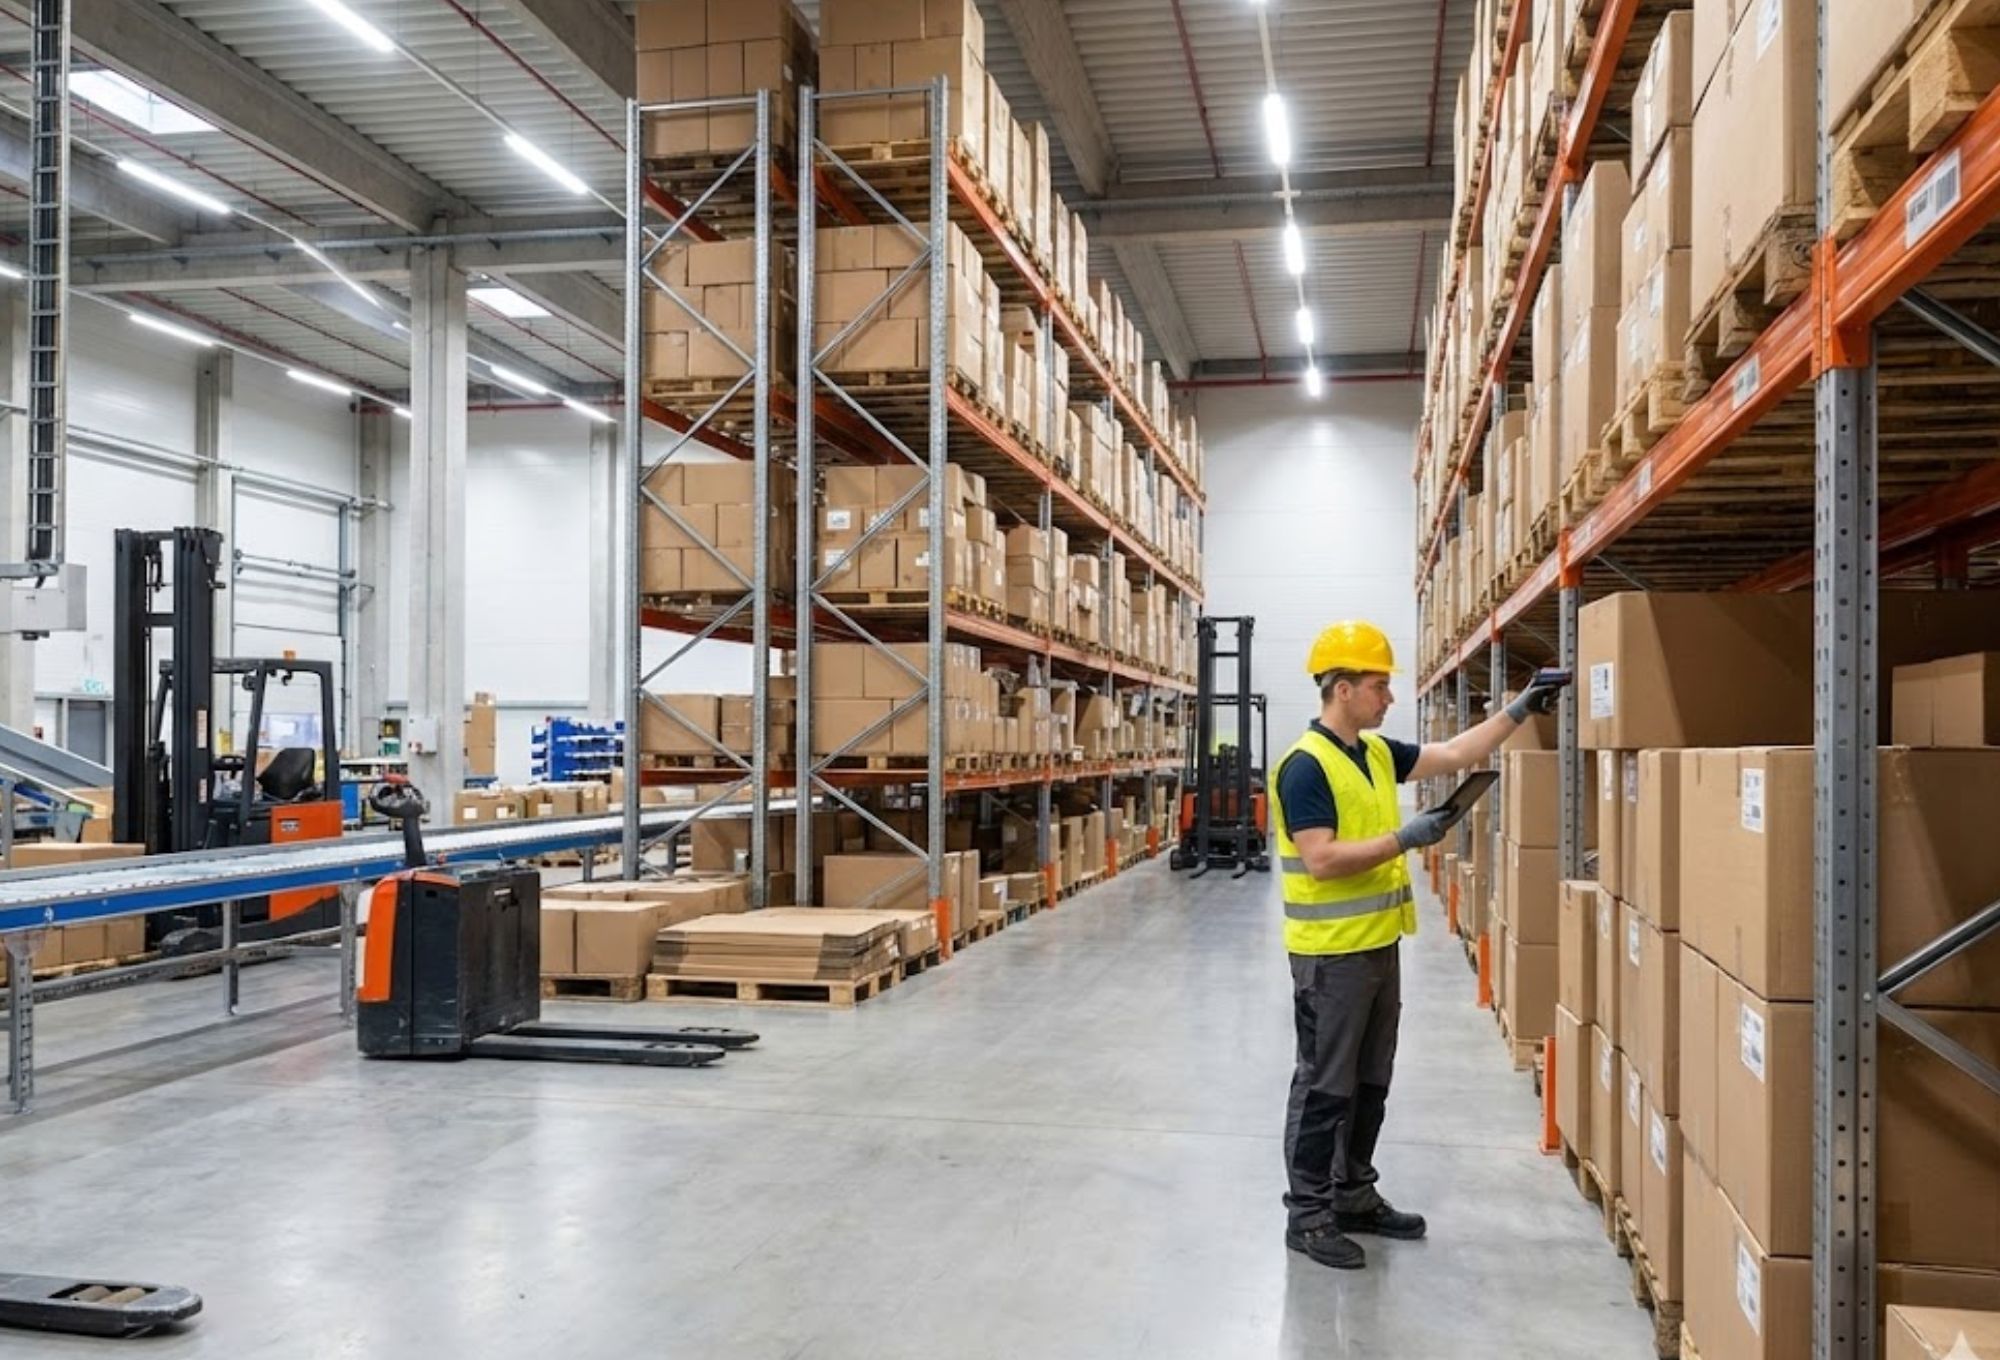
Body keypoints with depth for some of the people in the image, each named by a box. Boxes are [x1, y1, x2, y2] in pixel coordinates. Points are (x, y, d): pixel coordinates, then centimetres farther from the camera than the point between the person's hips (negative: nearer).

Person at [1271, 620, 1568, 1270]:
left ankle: (1354, 1196, 30)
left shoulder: (1378, 752, 9)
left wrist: (1519, 710, 9)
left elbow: (1456, 753, 16)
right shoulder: (1306, 766, -18)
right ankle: (1307, 1215, 11)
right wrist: (1404, 839, -22)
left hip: (1379, 945, 9)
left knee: (1370, 1083, 17)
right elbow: (1321, 860, -24)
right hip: (1330, 954, -9)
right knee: (1326, 1087, 0)